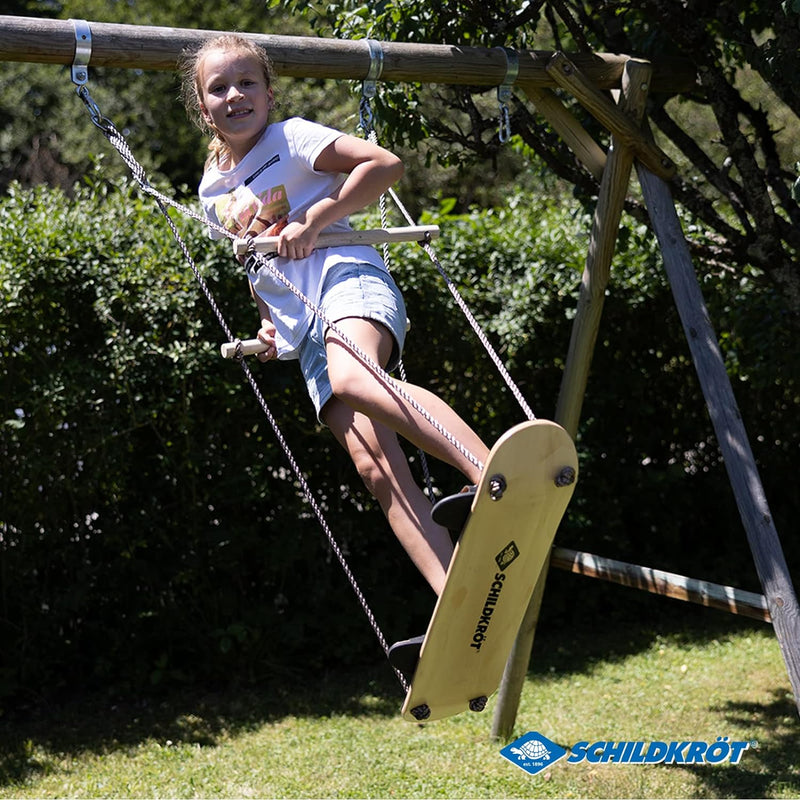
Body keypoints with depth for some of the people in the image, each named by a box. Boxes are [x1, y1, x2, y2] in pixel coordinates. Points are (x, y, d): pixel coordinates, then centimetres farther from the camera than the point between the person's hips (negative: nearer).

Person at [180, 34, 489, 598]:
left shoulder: (291, 138, 5)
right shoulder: (213, 191, 23)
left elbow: (387, 164, -6)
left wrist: (314, 219, -11)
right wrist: (268, 321, 17)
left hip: (347, 279, -5)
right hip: (303, 332, 5)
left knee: (351, 380, -40)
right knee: (376, 469, -14)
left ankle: (495, 474, -49)